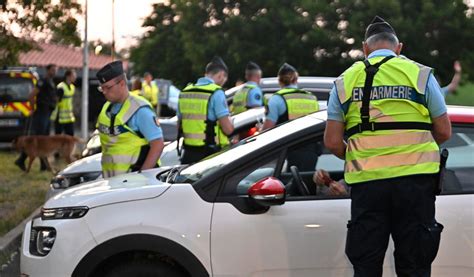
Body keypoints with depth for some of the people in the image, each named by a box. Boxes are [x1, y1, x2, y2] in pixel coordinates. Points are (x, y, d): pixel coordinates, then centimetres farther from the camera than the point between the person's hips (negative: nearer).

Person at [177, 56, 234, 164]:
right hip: (211, 155, -6)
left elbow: (179, 127, 17)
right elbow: (228, 129, -14)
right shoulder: (216, 93, -10)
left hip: (189, 155, 6)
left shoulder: (185, 92, 11)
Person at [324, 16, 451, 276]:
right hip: (414, 177, -1)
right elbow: (443, 132, 4)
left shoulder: (345, 81, 7)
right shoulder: (419, 74, 3)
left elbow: (332, 142, 2)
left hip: (365, 182, 1)